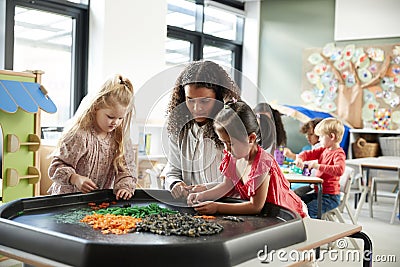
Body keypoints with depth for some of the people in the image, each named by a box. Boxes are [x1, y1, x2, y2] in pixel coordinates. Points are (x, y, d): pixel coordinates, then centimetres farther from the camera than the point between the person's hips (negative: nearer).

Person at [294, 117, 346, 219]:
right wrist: (299, 159, -6)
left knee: (309, 209, -27)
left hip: (330, 196, -9)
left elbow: (339, 170, -33)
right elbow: (308, 153, 17)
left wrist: (318, 166, -34)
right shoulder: (324, 150, 12)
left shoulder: (338, 153, -16)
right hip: (318, 192, 9)